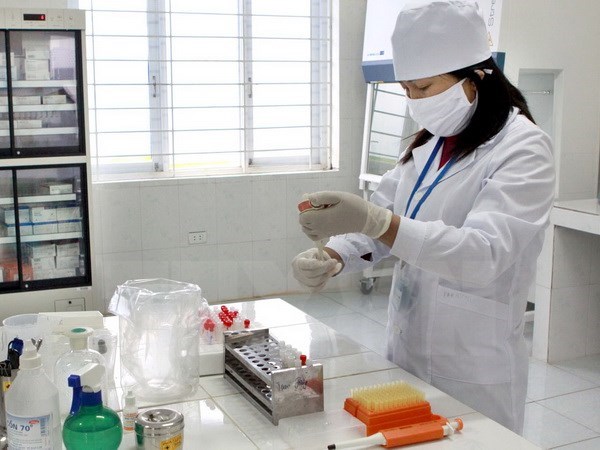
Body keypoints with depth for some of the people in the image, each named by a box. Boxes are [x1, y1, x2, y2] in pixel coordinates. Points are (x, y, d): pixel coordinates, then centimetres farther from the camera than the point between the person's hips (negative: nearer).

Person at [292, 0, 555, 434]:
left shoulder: (524, 150, -15)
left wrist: (374, 220, -40)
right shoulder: (429, 143, 8)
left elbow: (484, 255, -28)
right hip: (405, 351, 7)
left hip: (474, 370, -7)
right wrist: (333, 256, -16)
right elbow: (380, 219, 5)